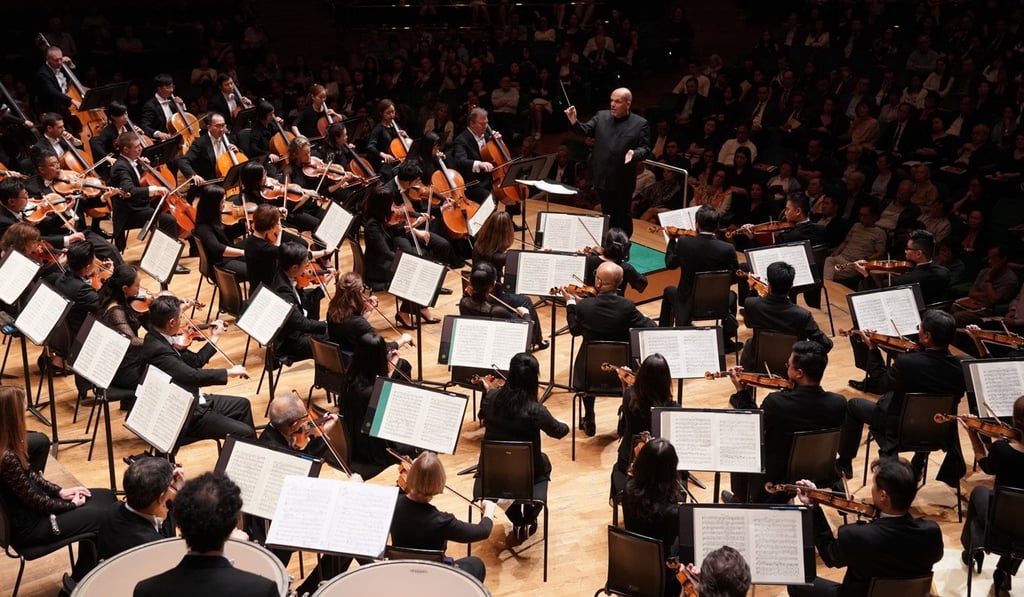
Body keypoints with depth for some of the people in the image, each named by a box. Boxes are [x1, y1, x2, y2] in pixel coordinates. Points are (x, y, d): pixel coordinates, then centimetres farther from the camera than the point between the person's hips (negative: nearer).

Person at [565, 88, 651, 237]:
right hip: (602, 177, 4)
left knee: (622, 216, 8)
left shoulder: (641, 124, -6)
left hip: (623, 180, -4)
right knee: (607, 214, 18)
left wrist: (634, 153, -29)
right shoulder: (601, 116, 4)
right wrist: (574, 122, -20)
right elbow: (585, 130, -1)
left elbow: (645, 149, -7)